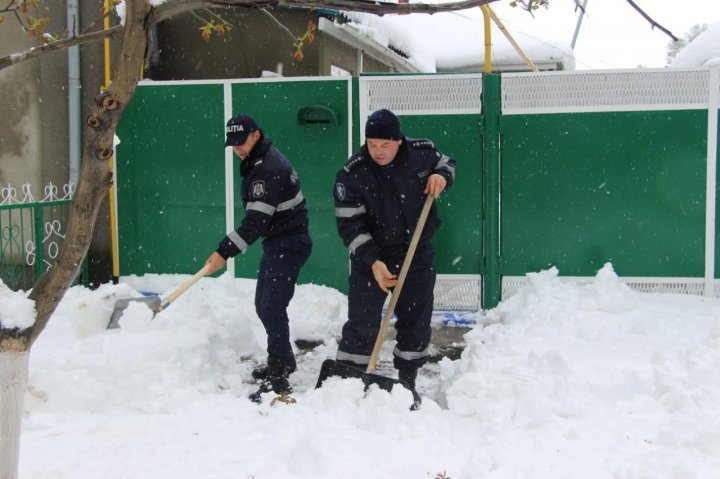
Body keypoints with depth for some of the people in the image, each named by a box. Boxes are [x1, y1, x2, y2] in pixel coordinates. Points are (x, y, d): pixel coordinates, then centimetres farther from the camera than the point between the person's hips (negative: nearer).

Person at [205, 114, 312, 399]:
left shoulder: (268, 169, -23)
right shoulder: (257, 161, 11)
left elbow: (256, 222, -27)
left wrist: (224, 252, -27)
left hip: (288, 244, -11)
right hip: (276, 243, 11)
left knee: (272, 309, -13)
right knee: (263, 305, 18)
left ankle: (278, 379, -10)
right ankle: (283, 360, 33)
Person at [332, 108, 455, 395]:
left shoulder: (421, 152, -8)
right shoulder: (351, 174, -17)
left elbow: (447, 163, 14)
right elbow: (350, 226, -17)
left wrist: (442, 176, -10)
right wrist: (372, 262, -27)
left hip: (417, 255, 3)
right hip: (370, 259, -3)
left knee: (416, 325, 12)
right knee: (362, 327, -6)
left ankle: (407, 386, 28)